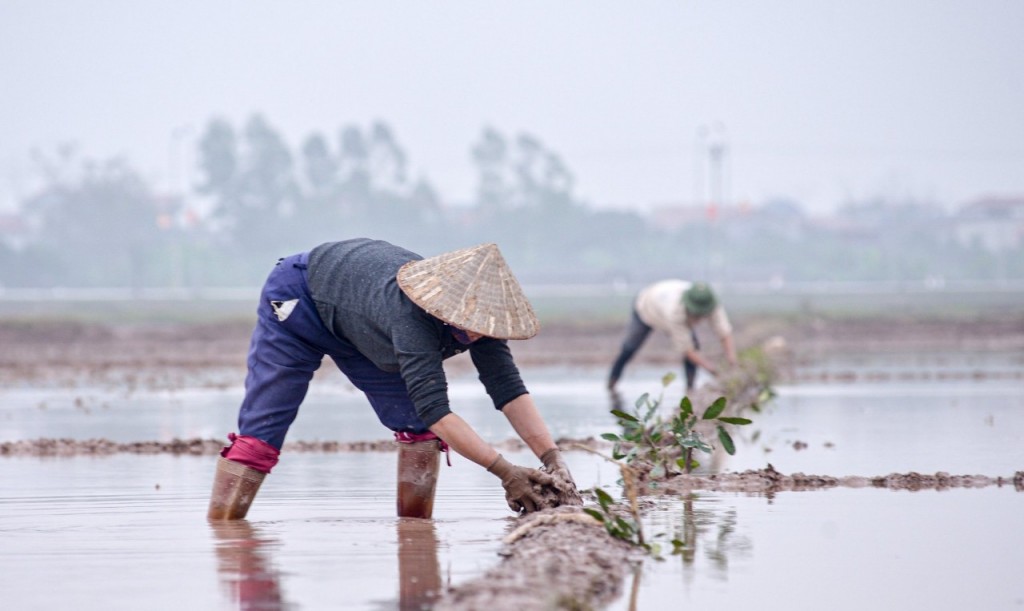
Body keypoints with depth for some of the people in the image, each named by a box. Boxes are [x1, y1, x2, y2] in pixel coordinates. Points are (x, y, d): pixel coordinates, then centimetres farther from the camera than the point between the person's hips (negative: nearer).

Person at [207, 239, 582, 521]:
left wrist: (553, 459, -37)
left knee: (419, 426, -6)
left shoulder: (477, 313, -25)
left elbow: (509, 390, -25)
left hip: (359, 323, 7)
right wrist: (505, 472, -54)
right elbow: (436, 409, -51)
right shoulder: (411, 314, -45)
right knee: (261, 430, -14)